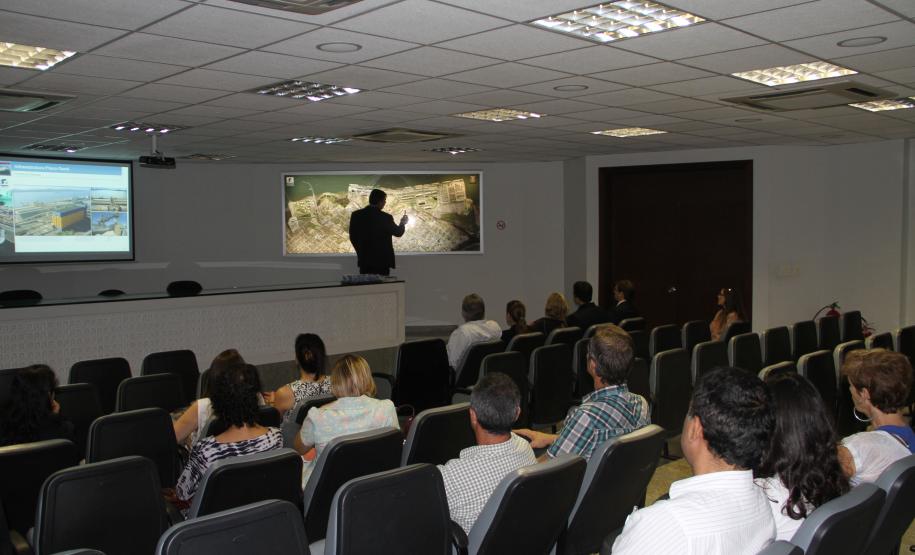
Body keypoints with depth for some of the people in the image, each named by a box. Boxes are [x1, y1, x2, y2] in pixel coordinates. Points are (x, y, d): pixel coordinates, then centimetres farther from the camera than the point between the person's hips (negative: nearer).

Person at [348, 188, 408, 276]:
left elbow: (353, 237, 6)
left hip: (364, 259, 4)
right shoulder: (386, 217, -11)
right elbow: (398, 233, 4)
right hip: (382, 260, -4)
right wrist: (403, 223, 25)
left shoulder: (356, 215, 0)